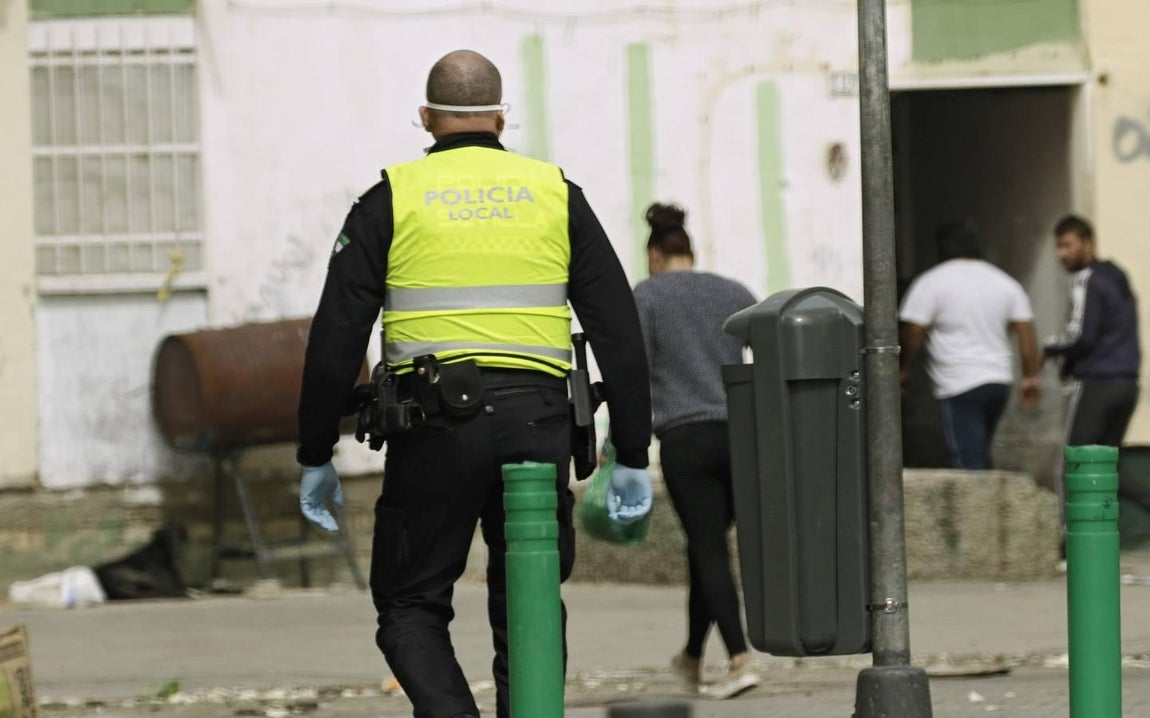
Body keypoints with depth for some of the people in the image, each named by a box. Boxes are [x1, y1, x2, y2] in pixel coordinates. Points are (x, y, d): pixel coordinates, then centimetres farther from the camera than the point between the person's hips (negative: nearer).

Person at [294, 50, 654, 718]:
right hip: (538, 424, 2)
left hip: (437, 421, -2)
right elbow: (620, 333, 8)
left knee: (411, 608, 8)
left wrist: (316, 458, 7)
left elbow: (336, 341, 1)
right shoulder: (556, 195, 11)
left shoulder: (394, 198, 5)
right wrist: (633, 456, 10)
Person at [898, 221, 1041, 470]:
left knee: (967, 458, -7)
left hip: (959, 386, -6)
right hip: (1000, 380, 6)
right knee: (980, 456, 18)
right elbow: (1026, 331, 8)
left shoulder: (931, 283, -6)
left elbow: (912, 332, -8)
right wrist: (1030, 377, 12)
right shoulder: (1005, 283, 11)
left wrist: (903, 370, 6)